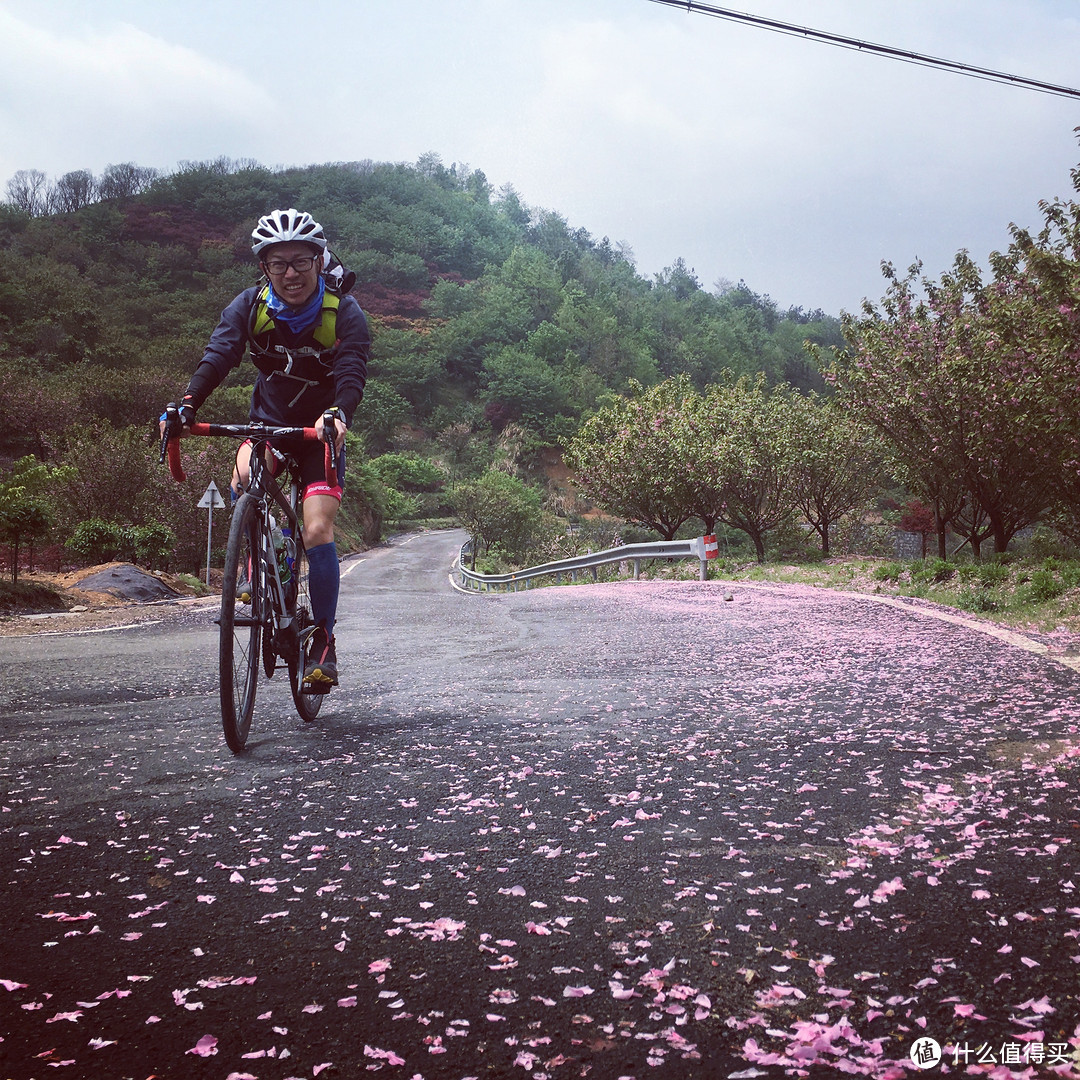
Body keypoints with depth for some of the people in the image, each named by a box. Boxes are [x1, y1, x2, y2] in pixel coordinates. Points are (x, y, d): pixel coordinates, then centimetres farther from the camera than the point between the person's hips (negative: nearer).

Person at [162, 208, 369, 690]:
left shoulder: (344, 311, -18)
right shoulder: (250, 305, -11)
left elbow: (353, 373, -32)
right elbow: (217, 357, -25)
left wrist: (338, 414, -54)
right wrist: (186, 405, -44)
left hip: (321, 432, -2)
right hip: (268, 423, 2)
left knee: (317, 532, -16)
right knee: (244, 477, -33)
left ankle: (324, 638, 3)